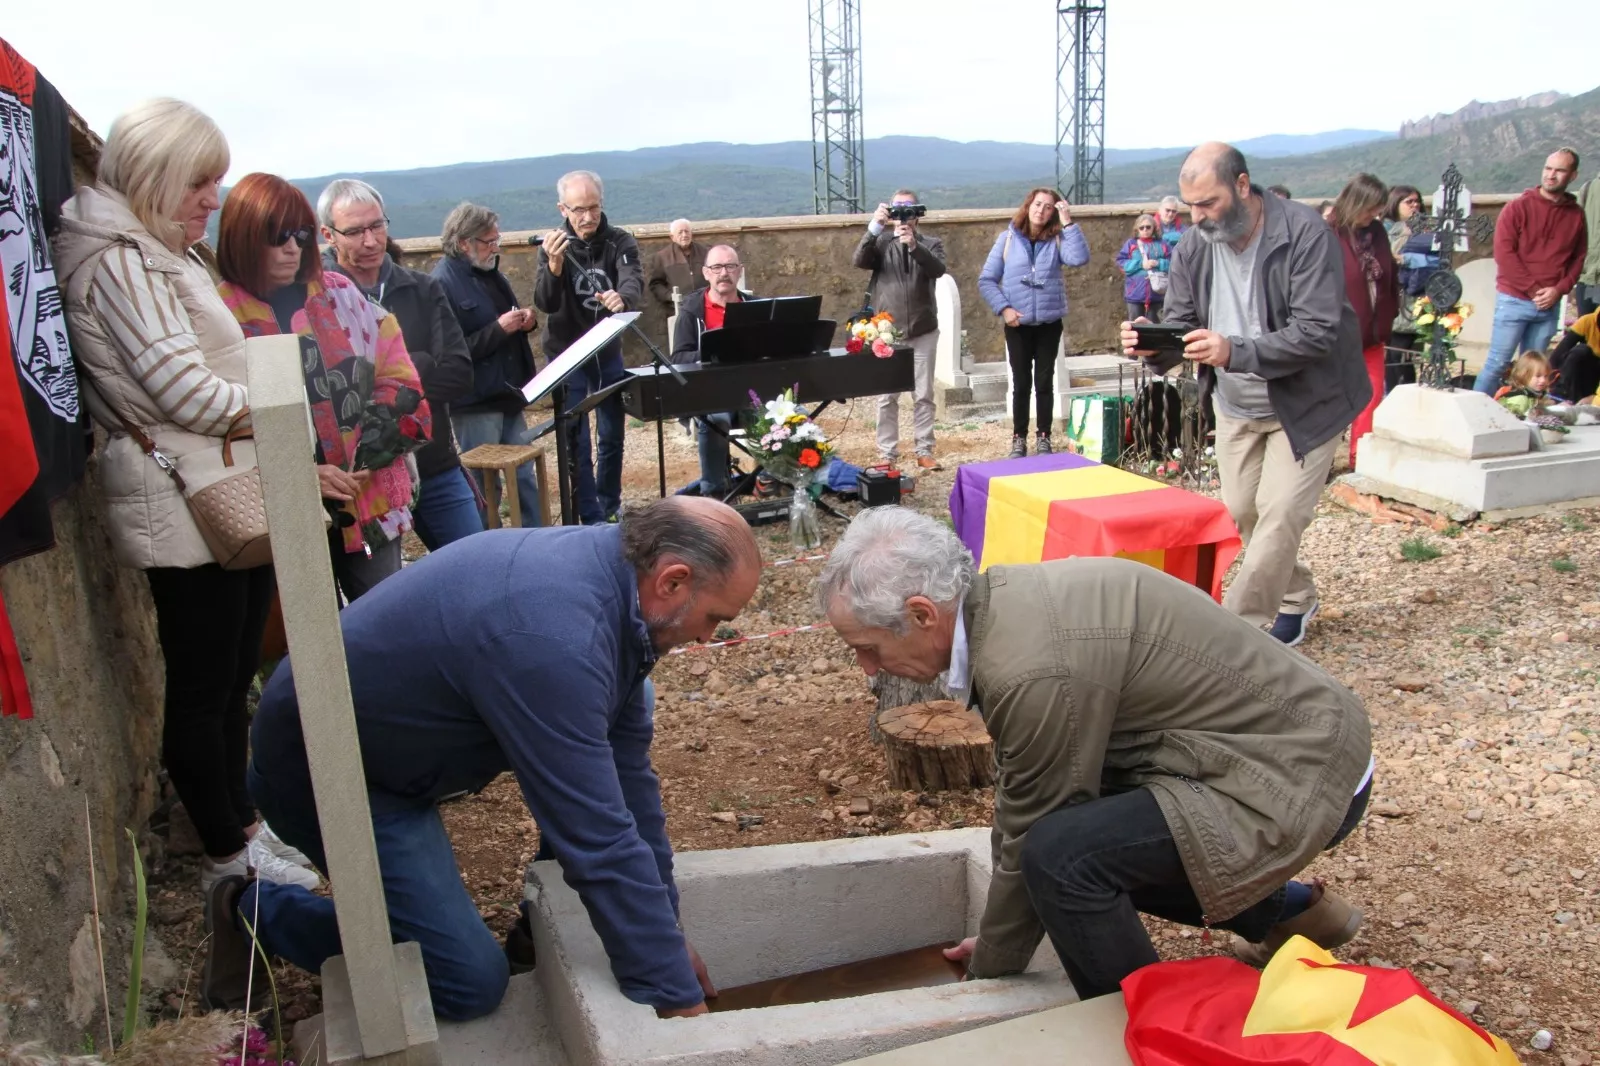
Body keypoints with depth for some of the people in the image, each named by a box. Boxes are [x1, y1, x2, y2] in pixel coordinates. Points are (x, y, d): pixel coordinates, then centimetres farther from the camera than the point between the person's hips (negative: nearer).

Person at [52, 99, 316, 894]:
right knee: (203, 687, 2)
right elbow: (186, 392, -19)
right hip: (185, 508, -10)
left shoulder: (164, 256, 18)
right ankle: (228, 854, 15)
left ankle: (239, 824, 30)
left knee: (233, 678, 16)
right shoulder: (119, 262, -13)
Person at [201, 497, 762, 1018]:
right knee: (472, 982, -10)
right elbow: (601, 839, -34)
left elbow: (627, 770, -2)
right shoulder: (551, 638, -36)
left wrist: (666, 936, 1)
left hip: (403, 735, 9)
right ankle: (257, 911, 8)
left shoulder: (610, 566, -8)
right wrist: (677, 997, -24)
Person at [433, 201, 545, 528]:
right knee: (485, 486, 3)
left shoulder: (490, 272, 11)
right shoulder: (443, 283, -16)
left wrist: (525, 322, 0)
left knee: (525, 476, 15)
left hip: (508, 394, 8)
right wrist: (499, 329, -23)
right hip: (475, 403, -8)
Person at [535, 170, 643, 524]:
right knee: (576, 442, -3)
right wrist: (554, 266, -40)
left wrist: (621, 298, -51)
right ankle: (591, 519, 4)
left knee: (612, 436, 12)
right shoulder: (554, 246, -9)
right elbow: (544, 304, -21)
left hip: (608, 353, 2)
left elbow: (634, 282, -27)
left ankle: (610, 508, 29)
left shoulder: (620, 241, -9)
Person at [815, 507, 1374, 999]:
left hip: (1302, 776, -10)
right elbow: (1023, 799, 9)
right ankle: (1287, 909, 28)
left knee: (1065, 854, -24)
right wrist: (996, 937, 16)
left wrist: (989, 968, 2)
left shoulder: (1030, 671, -29)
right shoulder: (999, 596, -1)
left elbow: (1032, 840, -15)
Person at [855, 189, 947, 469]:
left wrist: (913, 245, -28)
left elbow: (938, 269, -13)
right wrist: (875, 227, -23)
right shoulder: (881, 243, 8)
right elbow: (859, 260, -11)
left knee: (923, 395, 5)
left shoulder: (931, 244, 7)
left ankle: (924, 452, 12)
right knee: (887, 397, 2)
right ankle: (887, 454, 8)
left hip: (923, 332, 1)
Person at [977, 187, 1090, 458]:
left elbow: (1080, 258, -19)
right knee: (1021, 383, 7)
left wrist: (1068, 222, -17)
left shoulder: (1057, 240, 1)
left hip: (1050, 323, 1)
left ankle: (1043, 437, 16)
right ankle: (1019, 438, 16)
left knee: (1044, 382, 7)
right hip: (1018, 324, 0)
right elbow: (986, 280, -2)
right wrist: (1004, 308, -13)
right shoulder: (1008, 238, -1)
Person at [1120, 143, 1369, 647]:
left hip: (1304, 403, -5)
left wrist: (1234, 351, -41)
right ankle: (1296, 597, 34)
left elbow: (1317, 332, -29)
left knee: (1279, 516, -10)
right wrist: (1152, 345, -28)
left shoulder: (1305, 233, -23)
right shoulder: (1192, 250, -7)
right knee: (1241, 512, 10)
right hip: (1235, 407, 5)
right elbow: (1180, 327, -3)